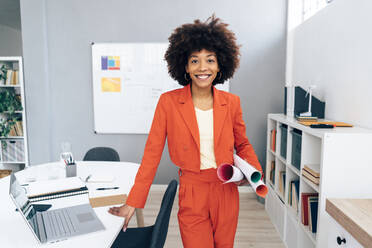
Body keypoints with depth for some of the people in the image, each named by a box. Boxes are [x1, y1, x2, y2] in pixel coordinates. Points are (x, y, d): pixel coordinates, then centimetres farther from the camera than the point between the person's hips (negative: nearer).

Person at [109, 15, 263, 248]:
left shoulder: (231, 103, -2)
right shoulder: (168, 102, -9)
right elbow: (152, 153, -7)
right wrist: (133, 203, -7)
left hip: (226, 193, 3)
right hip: (191, 196, -2)